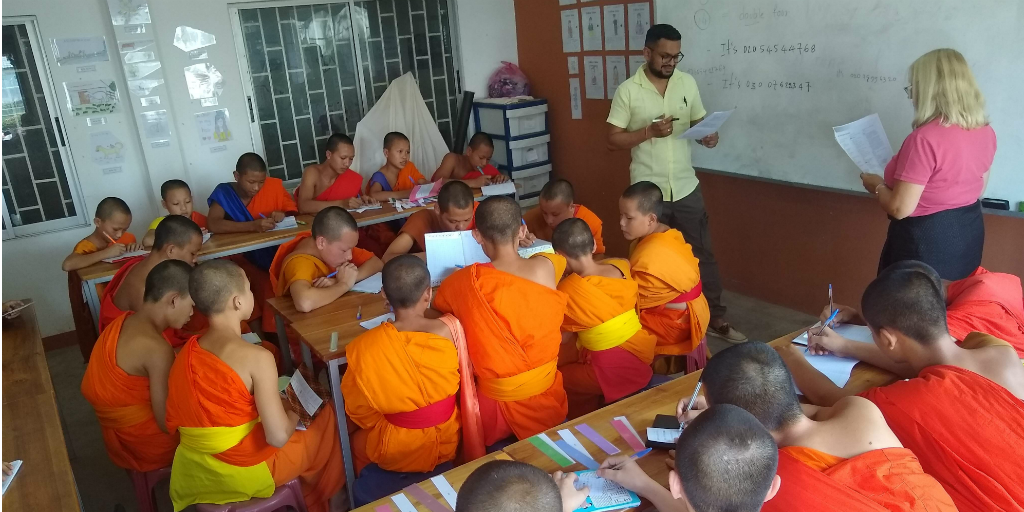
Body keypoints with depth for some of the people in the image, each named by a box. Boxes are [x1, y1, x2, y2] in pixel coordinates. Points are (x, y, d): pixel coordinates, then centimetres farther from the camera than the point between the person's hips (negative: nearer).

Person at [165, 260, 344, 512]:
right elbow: (278, 437, -24)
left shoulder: (186, 352, -4)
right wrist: (293, 415, -3)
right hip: (245, 473, -6)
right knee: (329, 416, 15)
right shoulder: (257, 358, -24)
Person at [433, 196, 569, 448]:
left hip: (496, 403, -2)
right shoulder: (547, 266, -13)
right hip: (546, 397, 3)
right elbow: (565, 258, 16)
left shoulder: (464, 282, -19)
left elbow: (436, 304, 7)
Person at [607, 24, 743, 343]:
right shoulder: (628, 91, -7)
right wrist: (649, 131, -20)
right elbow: (613, 140, -7)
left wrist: (708, 135, -11)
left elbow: (699, 121, 12)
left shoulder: (688, 83, 4)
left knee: (703, 255, 10)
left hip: (686, 187, 3)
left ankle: (715, 319, 23)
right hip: (647, 192, -3)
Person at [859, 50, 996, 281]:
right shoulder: (985, 132, 0)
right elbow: (978, 189, 14)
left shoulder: (925, 139, -25)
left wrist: (877, 186, -4)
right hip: (969, 233, 8)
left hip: (926, 242, -8)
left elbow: (900, 209, -23)